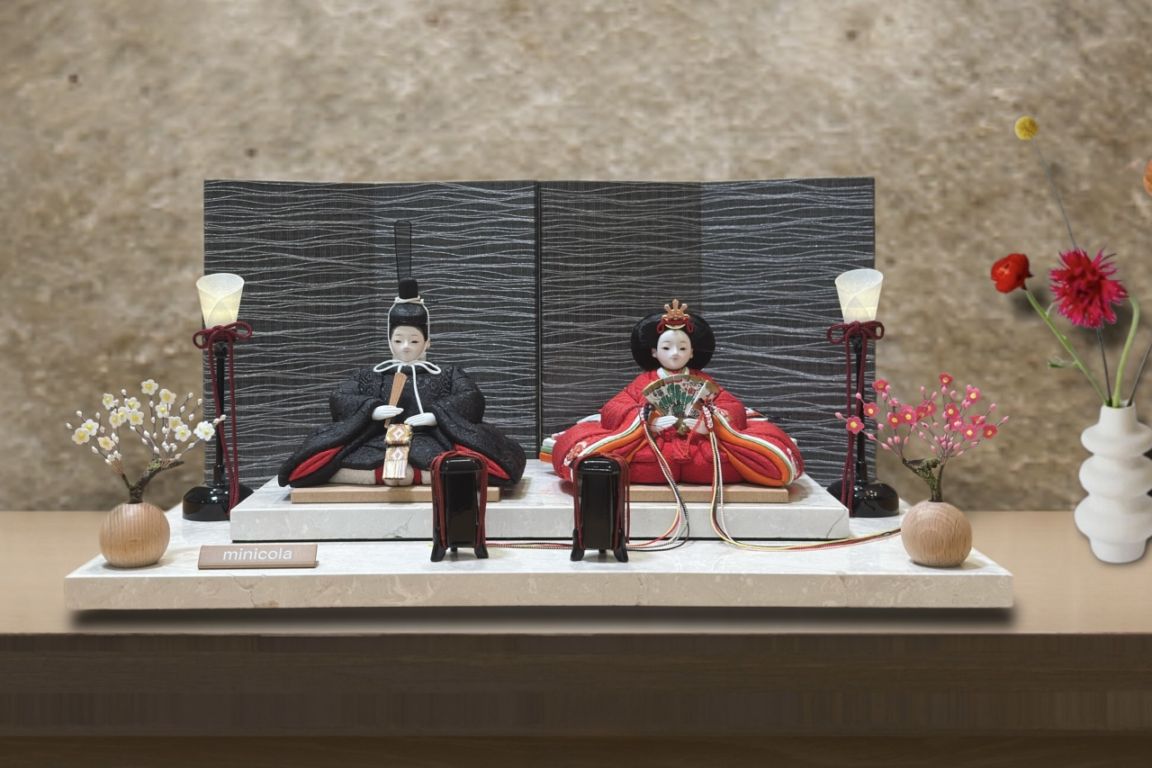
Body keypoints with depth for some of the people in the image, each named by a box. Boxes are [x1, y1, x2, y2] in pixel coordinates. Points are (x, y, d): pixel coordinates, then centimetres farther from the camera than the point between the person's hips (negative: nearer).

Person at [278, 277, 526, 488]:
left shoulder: (448, 375, 24)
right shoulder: (368, 377, 28)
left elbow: (472, 399, 6)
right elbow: (338, 400, 11)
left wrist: (436, 415, -13)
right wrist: (372, 409, -9)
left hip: (430, 442, -1)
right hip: (379, 443, 1)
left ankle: (414, 474, -44)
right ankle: (384, 474, -42)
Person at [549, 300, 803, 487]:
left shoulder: (703, 382, 22)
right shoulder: (644, 382, 18)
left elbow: (734, 409, 10)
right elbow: (612, 410, 5)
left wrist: (710, 423, -13)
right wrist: (647, 422, -14)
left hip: (702, 449, 1)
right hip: (651, 448, 0)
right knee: (584, 450, -32)